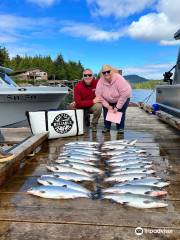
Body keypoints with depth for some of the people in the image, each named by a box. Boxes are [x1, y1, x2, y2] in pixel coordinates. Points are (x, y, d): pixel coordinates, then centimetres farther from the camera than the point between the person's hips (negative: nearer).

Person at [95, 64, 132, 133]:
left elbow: (124, 94, -33)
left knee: (121, 111, -14)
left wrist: (117, 107, -28)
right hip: (109, 100, 3)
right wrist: (108, 106, -21)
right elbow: (99, 95, -19)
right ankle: (107, 127, 9)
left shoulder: (118, 78, -33)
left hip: (123, 98, -3)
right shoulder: (101, 81, -22)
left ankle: (120, 128, 4)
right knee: (106, 110, -7)